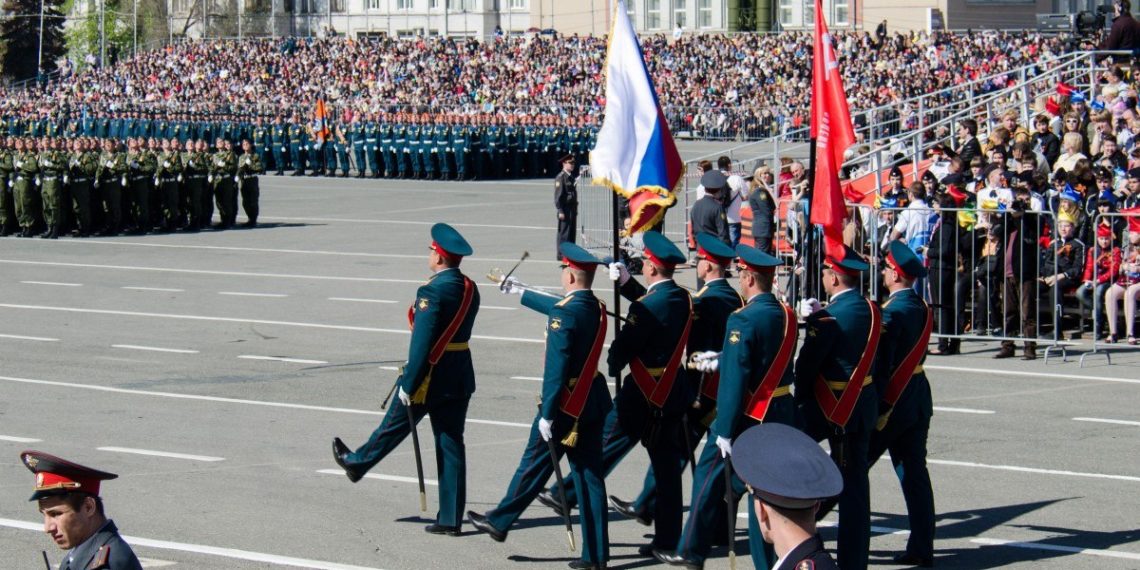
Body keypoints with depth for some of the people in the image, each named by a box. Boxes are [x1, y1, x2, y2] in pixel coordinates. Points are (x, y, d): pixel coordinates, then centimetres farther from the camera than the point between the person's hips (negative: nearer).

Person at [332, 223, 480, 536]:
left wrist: (408, 384, -16)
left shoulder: (432, 292, -20)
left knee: (395, 426, 17)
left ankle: (356, 462, 43)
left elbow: (421, 343, -22)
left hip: (430, 377, -6)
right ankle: (451, 518, 8)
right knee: (451, 444, 8)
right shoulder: (470, 289, 4)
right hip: (460, 377, 6)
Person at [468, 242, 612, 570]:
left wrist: (546, 414, -18)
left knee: (535, 465, 9)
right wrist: (521, 293, 41)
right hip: (593, 402, 7)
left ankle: (499, 521, 27)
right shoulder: (597, 309, 6)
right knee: (590, 475, 6)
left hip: (565, 404, -7)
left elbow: (555, 370, -22)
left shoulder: (563, 314, -19)